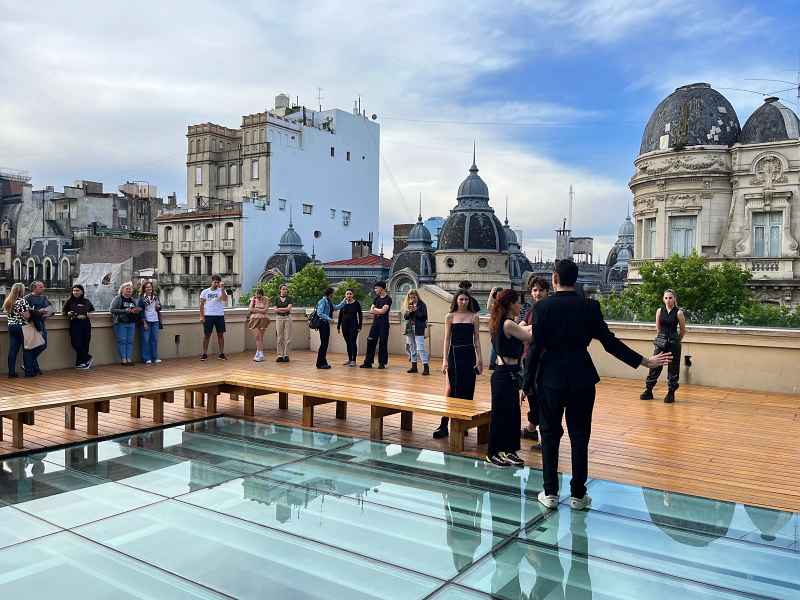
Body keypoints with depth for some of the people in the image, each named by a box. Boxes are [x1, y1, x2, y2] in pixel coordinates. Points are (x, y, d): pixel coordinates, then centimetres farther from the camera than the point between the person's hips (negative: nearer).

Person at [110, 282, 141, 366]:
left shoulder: (133, 300, 16)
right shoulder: (117, 299, -1)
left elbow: (138, 309, 26)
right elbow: (112, 309, -9)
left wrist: (137, 310, 0)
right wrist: (124, 310, -17)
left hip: (131, 323, 5)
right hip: (121, 323, -5)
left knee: (130, 341, 5)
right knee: (122, 341, -5)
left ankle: (129, 359, 9)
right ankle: (123, 359, -1)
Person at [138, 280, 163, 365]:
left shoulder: (155, 297, 11)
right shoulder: (142, 298, -3)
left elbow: (159, 307, 21)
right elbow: (140, 311, -6)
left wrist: (158, 307, -4)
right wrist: (144, 322, -11)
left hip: (155, 321, 4)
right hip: (146, 321, -4)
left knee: (155, 339, 7)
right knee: (146, 340, -1)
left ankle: (155, 358, 13)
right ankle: (147, 359, 5)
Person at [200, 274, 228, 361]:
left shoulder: (221, 291, 5)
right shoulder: (205, 292, 6)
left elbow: (225, 299, -15)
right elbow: (202, 304, 4)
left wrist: (222, 289, -20)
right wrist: (201, 316, -4)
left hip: (220, 315, 0)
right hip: (208, 316, 0)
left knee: (220, 334, 4)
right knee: (207, 335, 2)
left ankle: (221, 354, 11)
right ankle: (204, 354, 9)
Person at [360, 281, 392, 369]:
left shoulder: (388, 299, -7)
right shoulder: (377, 298, 14)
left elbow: (383, 310, -17)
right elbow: (371, 310, 9)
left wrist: (375, 309, -1)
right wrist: (378, 311, -9)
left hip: (384, 323, -6)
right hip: (375, 322, 6)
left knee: (383, 343, -2)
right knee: (370, 341, 2)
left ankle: (382, 363, 5)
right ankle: (368, 362, 7)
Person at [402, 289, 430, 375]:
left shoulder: (422, 305, -3)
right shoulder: (408, 305, 12)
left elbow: (424, 317, -8)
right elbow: (405, 317, 8)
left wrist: (415, 311, -16)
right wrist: (409, 312, -11)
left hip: (419, 330, -6)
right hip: (410, 329, 6)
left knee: (420, 348, -12)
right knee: (412, 348, 11)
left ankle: (426, 367, -12)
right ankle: (414, 367, 20)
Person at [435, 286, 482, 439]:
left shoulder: (474, 316, 4)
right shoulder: (450, 317, 2)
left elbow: (476, 339, 5)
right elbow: (447, 339, 2)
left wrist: (479, 358, -1)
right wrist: (445, 359, -4)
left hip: (469, 354, 1)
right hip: (454, 354, -1)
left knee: (467, 388, 4)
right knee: (453, 388, -3)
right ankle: (444, 425, -1)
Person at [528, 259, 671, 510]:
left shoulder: (543, 306, -8)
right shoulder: (590, 306, -2)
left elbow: (535, 347, -9)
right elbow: (610, 342, -3)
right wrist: (645, 361, 4)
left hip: (550, 379, -1)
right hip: (581, 379, 1)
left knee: (550, 436, 10)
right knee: (579, 437, 10)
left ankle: (550, 493, 15)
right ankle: (578, 495, 17)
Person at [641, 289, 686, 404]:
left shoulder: (678, 313, -5)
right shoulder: (659, 311, 3)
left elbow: (683, 330, 6)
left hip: (673, 343, -2)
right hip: (661, 342, 2)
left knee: (673, 368, 4)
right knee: (655, 366, 3)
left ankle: (671, 393, 14)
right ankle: (648, 391, 11)